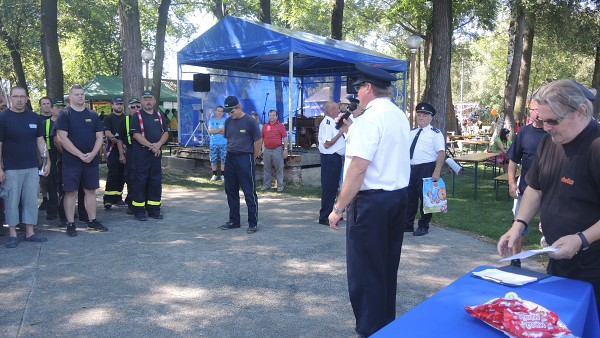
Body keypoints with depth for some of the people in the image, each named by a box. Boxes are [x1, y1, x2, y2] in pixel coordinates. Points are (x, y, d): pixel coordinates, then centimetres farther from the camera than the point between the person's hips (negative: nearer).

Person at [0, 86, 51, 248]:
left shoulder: (34, 117, 7)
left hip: (32, 167, 4)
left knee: (31, 200, 7)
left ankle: (30, 232, 16)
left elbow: (40, 141, 12)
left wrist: (47, 161, 5)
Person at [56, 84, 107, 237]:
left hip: (91, 160, 4)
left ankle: (92, 221, 20)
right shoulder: (65, 114, -3)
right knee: (71, 192, 0)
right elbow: (62, 138, -12)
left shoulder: (92, 115, 10)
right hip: (71, 161, -4)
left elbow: (99, 136, 7)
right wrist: (80, 155, -16)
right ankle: (70, 224, 8)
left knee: (90, 190, 10)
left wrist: (92, 154, -9)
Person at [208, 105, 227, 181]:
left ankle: (223, 174, 8)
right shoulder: (211, 120, 8)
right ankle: (215, 174, 14)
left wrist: (215, 130, -9)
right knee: (213, 160, 3)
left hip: (224, 144, -1)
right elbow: (210, 131, -6)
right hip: (213, 143, 2)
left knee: (223, 160, -1)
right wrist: (220, 129, -10)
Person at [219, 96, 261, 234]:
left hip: (245, 158, -7)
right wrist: (231, 152, 14)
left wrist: (252, 159, 1)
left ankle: (253, 223, 5)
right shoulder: (228, 121, 8)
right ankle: (234, 221, 24)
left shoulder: (250, 121, -9)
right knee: (231, 191, 12)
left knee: (249, 193, -3)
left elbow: (258, 141, -6)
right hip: (230, 158, 7)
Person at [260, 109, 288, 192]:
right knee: (266, 169, 9)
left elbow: (285, 138, -2)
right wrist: (263, 148, 9)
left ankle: (280, 186, 6)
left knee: (279, 169, 1)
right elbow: (262, 138, 16)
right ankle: (266, 185, 17)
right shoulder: (265, 126, 11)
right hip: (267, 150, 4)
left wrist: (285, 149, -9)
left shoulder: (280, 126, 1)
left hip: (277, 149, -3)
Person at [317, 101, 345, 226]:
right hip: (329, 158, -10)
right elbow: (327, 144, -22)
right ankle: (324, 217, 1)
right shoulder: (326, 123, -15)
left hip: (336, 157, 10)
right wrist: (340, 133, -15)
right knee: (328, 187, -5)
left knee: (333, 186, 16)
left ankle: (330, 213, 27)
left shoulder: (333, 122, 15)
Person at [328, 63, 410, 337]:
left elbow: (358, 167, -22)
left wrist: (339, 207, -17)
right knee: (387, 267, 19)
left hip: (371, 201, -9)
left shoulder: (370, 117, -16)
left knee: (365, 271, 1)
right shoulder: (400, 116, 11)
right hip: (399, 196, 9)